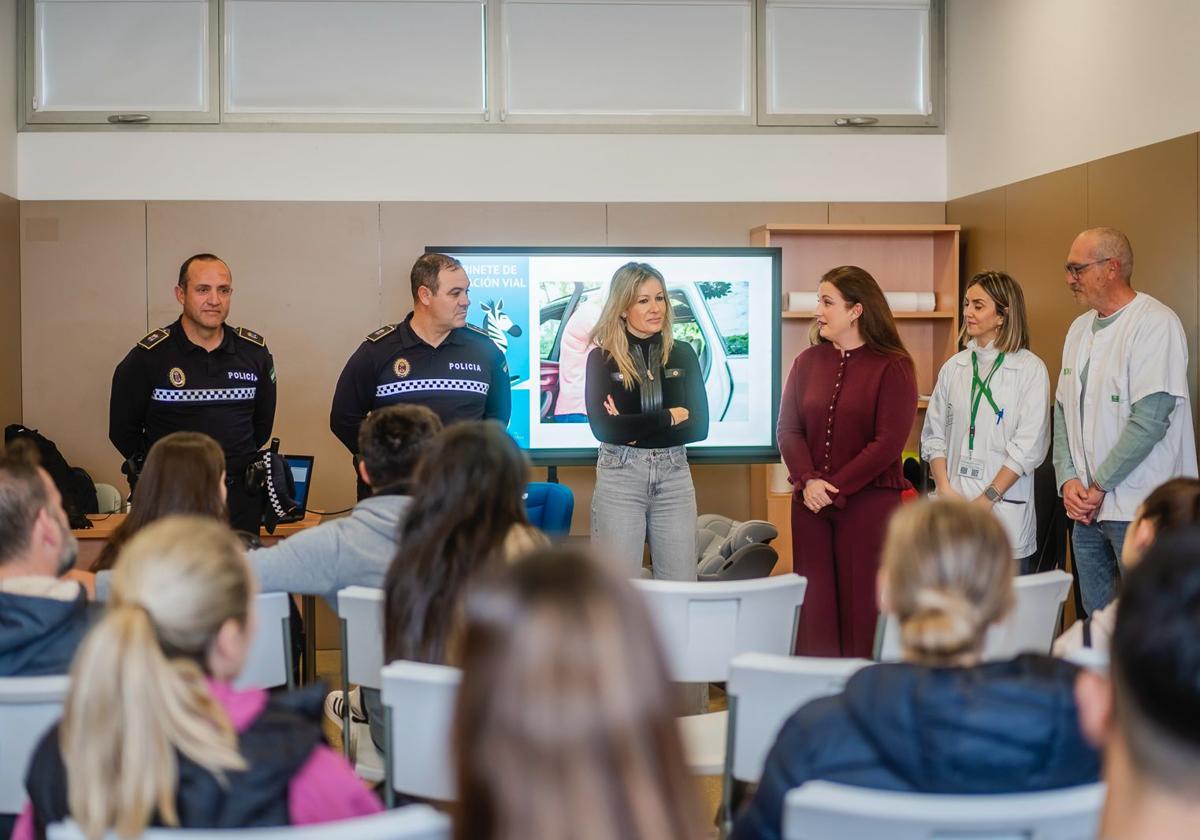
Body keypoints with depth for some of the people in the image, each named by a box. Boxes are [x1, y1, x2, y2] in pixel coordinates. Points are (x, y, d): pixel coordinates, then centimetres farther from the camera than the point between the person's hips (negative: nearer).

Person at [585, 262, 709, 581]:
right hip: (620, 477, -3)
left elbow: (699, 427, 0)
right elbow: (602, 427, -14)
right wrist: (669, 416, -9)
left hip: (674, 477, 3)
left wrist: (635, 430, -10)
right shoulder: (602, 358, -2)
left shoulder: (682, 354, 6)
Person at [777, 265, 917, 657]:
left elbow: (888, 441, -10)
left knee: (862, 607, -1)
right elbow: (788, 429, 5)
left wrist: (835, 488, -13)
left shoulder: (892, 366, -3)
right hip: (811, 503, 4)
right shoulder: (808, 362, 11)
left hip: (868, 503, -4)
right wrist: (808, 480, -12)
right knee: (814, 606, 4)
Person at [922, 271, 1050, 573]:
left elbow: (1029, 446, -8)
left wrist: (987, 499, -12)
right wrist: (945, 490, -3)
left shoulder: (1030, 369, -3)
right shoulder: (954, 367, 11)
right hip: (953, 504, 4)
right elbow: (933, 435, 11)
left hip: (1004, 507, -3)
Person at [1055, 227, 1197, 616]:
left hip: (1139, 510, -7)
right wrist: (1068, 478, -1)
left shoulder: (1156, 324, -12)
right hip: (1087, 509, 7)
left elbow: (1150, 420, -18)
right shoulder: (1080, 328, 14)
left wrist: (1099, 485, -13)